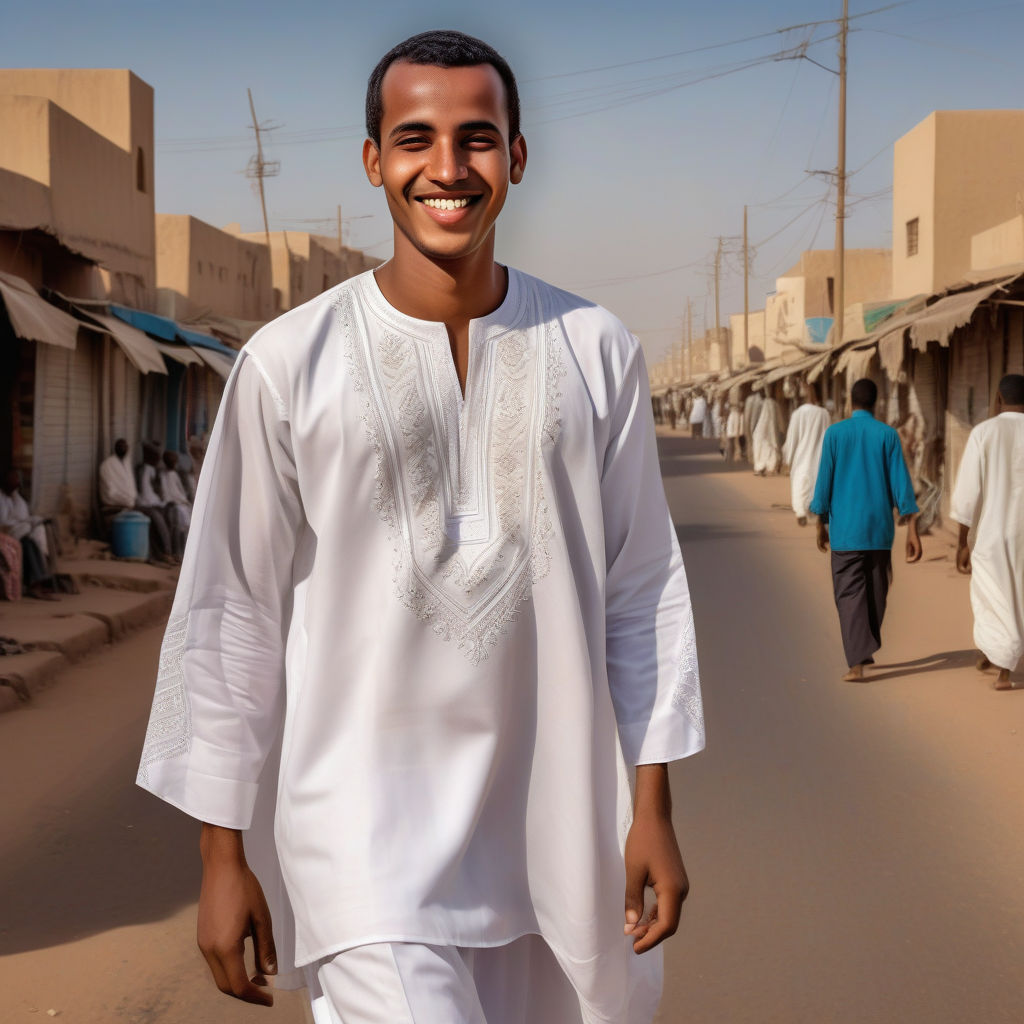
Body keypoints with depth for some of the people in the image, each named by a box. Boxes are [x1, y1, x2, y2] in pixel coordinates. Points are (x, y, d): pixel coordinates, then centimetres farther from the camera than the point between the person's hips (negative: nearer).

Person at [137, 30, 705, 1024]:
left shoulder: (595, 352, 1)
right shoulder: (288, 364, -5)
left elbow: (642, 590, 6)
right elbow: (230, 615, -2)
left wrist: (652, 809, 4)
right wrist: (223, 852, -1)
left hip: (554, 827, 3)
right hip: (367, 830, -3)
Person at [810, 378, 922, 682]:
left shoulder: (834, 433, -2)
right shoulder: (887, 435, 0)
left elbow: (824, 480, -1)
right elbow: (901, 482, -5)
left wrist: (821, 525, 10)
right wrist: (912, 531, -4)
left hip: (845, 528, -1)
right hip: (879, 528, 2)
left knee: (850, 595, -2)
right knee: (876, 592, 18)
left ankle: (857, 663, -14)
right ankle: (867, 649, 32)